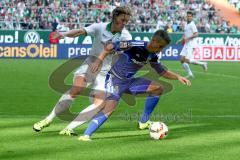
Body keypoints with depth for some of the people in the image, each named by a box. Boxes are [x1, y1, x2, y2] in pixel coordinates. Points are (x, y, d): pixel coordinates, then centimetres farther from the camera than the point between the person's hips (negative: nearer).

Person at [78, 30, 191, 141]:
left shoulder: (152, 56, 1)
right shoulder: (135, 46, -24)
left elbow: (162, 72, 15)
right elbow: (110, 47, -21)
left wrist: (178, 77, 2)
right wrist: (99, 61, -26)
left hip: (129, 81, 8)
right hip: (114, 80, -8)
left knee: (158, 88, 3)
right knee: (109, 108, -28)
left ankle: (144, 122, 11)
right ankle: (86, 135, -27)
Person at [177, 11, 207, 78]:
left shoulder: (192, 25, -12)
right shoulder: (186, 25, 14)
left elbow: (196, 34, -20)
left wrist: (188, 38, -24)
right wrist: (181, 40, 12)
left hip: (191, 44, -9)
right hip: (186, 44, 9)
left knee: (186, 60, -13)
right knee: (182, 60, 1)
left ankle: (202, 64, 2)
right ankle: (190, 74, 7)